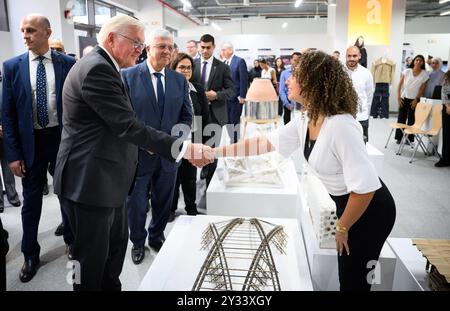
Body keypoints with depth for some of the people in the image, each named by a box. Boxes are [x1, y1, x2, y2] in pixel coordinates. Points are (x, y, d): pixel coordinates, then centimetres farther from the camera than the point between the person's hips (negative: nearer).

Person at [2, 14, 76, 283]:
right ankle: (31, 254, 29)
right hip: (30, 141, 1)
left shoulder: (68, 64, -5)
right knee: (32, 200, 11)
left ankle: (71, 238, 39)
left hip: (63, 137, 0)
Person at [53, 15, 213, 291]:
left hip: (108, 177, 10)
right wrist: (183, 148, -30)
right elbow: (127, 125, -27)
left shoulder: (102, 66, 14)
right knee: (93, 256, 5)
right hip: (91, 180, -10)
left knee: (116, 244, 20)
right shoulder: (97, 68, -19)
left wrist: (142, 142, 15)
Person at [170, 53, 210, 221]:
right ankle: (171, 208, 27)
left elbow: (205, 117, 6)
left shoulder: (198, 90, 5)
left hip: (192, 140, 2)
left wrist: (203, 141, 1)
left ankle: (191, 208, 28)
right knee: (173, 176, 10)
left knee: (190, 177, 12)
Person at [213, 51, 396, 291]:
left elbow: (365, 186, -31)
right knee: (347, 277, 23)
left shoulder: (340, 125, -31)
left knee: (353, 281, 10)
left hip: (369, 209, -8)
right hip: (348, 204, 8)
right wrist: (215, 153, 1)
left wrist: (342, 227, -17)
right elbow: (263, 143, 2)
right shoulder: (305, 122, -4)